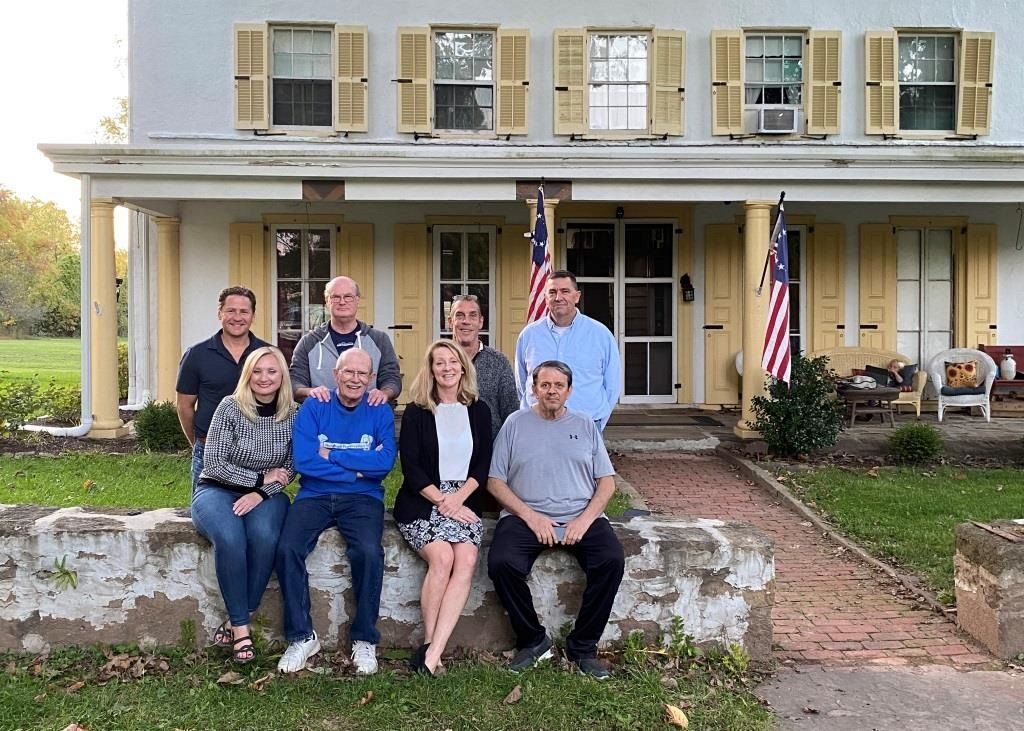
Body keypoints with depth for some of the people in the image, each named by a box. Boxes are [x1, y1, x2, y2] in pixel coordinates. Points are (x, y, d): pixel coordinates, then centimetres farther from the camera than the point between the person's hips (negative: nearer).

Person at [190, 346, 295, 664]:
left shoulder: (292, 416, 0)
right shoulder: (230, 407, -8)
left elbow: (290, 468, 3)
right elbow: (213, 464, -11)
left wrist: (261, 492, -14)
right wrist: (261, 476, -12)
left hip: (266, 495, 2)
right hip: (218, 490, -2)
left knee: (265, 537, -33)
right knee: (229, 538, -34)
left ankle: (237, 620, -16)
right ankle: (241, 626, -21)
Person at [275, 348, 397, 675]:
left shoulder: (380, 412, 5)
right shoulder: (313, 408, 4)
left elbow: (386, 461, -10)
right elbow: (303, 460, -9)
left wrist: (332, 455, -10)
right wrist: (359, 467, -9)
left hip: (363, 498, -1)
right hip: (314, 496, 1)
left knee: (369, 552, -29)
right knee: (288, 549, -25)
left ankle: (364, 639, -9)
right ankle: (301, 637, -7)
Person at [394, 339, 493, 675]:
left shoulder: (479, 411, 12)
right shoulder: (416, 412, 5)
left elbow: (484, 464, 7)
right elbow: (411, 467, -2)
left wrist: (458, 497, -9)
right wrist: (441, 501, -13)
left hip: (464, 501, 2)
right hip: (422, 502, -2)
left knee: (466, 561, -26)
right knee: (442, 557, -29)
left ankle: (433, 652, -28)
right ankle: (429, 642, -15)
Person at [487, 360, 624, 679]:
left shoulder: (585, 424, 15)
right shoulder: (515, 424, 10)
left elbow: (607, 481, 10)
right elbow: (495, 482, 4)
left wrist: (586, 519, -7)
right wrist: (530, 516, -9)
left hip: (581, 517, 1)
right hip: (526, 516, -1)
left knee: (612, 560, -26)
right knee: (501, 563, -29)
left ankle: (583, 646, -8)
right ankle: (533, 641, -6)